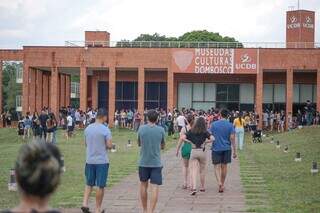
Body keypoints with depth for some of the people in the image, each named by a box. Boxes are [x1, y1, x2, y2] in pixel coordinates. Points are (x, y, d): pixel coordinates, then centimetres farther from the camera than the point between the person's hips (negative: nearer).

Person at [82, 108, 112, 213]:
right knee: (100, 186, 5)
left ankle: (85, 203, 2)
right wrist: (109, 145, 6)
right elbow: (109, 145, -14)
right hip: (102, 161, -5)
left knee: (89, 184, 18)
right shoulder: (105, 130, -13)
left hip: (89, 160, 5)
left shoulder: (87, 128, 4)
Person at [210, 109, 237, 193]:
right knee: (224, 166, 12)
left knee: (217, 167, 2)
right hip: (226, 148, 1)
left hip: (216, 148, -1)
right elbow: (232, 138, -6)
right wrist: (234, 151, -2)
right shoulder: (230, 125, -4)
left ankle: (219, 182, -20)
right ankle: (222, 184, 19)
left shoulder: (214, 124, -4)